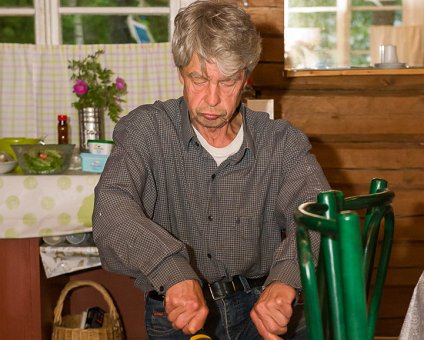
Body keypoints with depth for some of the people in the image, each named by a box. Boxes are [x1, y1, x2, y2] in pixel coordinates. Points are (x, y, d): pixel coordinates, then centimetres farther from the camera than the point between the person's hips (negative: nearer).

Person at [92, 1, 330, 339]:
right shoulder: (146, 130, -3)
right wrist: (174, 272, -38)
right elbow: (112, 208, -20)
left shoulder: (283, 142, 0)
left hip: (261, 302, 0)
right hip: (176, 312, 0)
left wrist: (284, 281, -38)